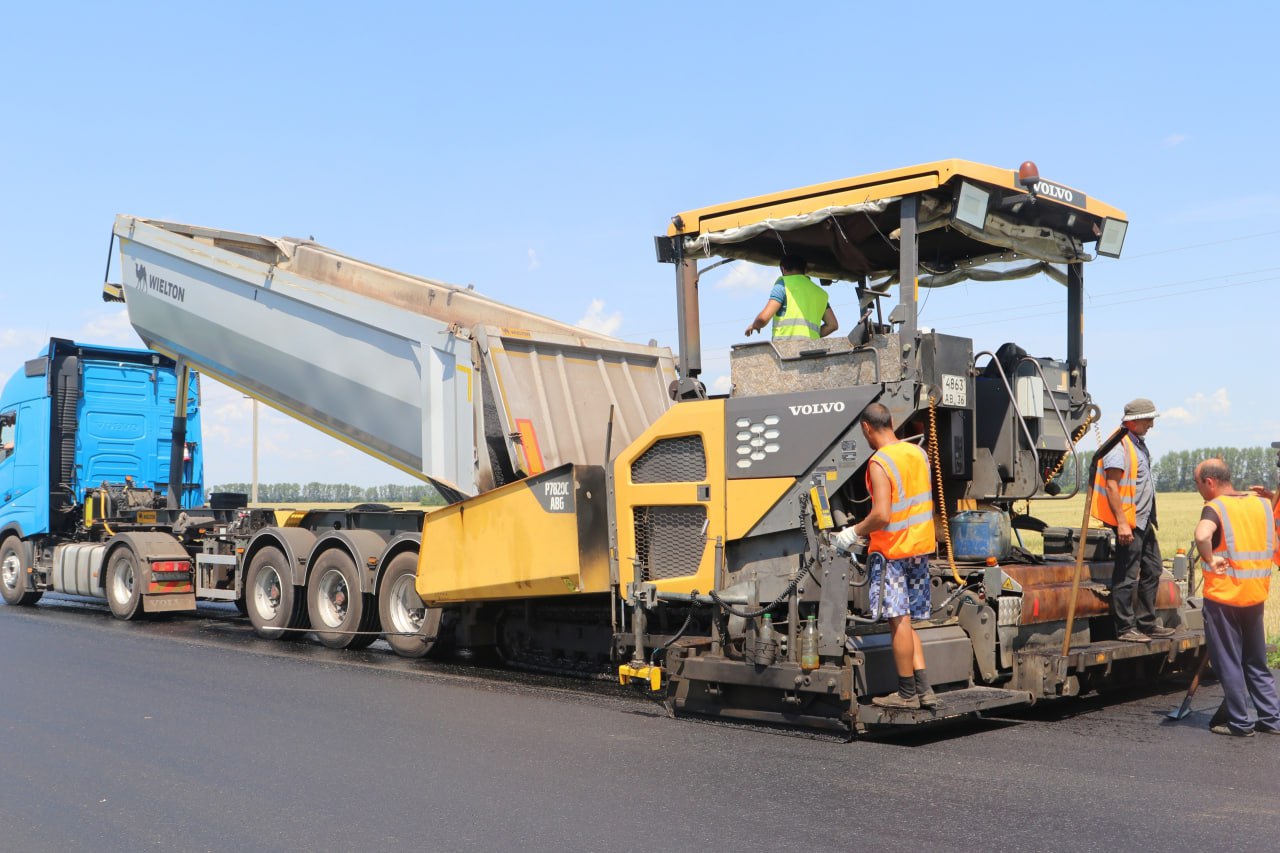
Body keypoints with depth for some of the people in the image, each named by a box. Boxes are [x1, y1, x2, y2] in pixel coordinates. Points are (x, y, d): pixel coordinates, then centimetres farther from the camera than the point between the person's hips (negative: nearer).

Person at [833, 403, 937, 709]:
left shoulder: (879, 462, -18)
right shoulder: (918, 453, 7)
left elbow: (881, 515, -25)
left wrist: (854, 533, -10)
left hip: (892, 549, -8)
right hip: (921, 545, 8)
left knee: (899, 620, -1)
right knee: (906, 620, 14)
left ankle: (907, 693, 6)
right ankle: (923, 688, 11)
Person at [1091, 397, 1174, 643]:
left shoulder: (1138, 443, 16)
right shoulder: (1119, 446, -16)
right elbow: (1111, 485, -22)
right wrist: (1122, 522, -26)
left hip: (1144, 520, 11)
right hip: (1128, 522, -11)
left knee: (1151, 570, 16)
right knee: (1126, 576, -6)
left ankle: (1147, 623, 25)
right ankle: (1125, 628, 0)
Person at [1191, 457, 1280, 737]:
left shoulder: (1214, 507, -14)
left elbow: (1202, 535, -34)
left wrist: (1210, 559, -21)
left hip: (1223, 596, -6)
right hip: (1256, 595, 6)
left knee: (1228, 662, 4)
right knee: (1256, 661, 18)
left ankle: (1239, 723, 10)